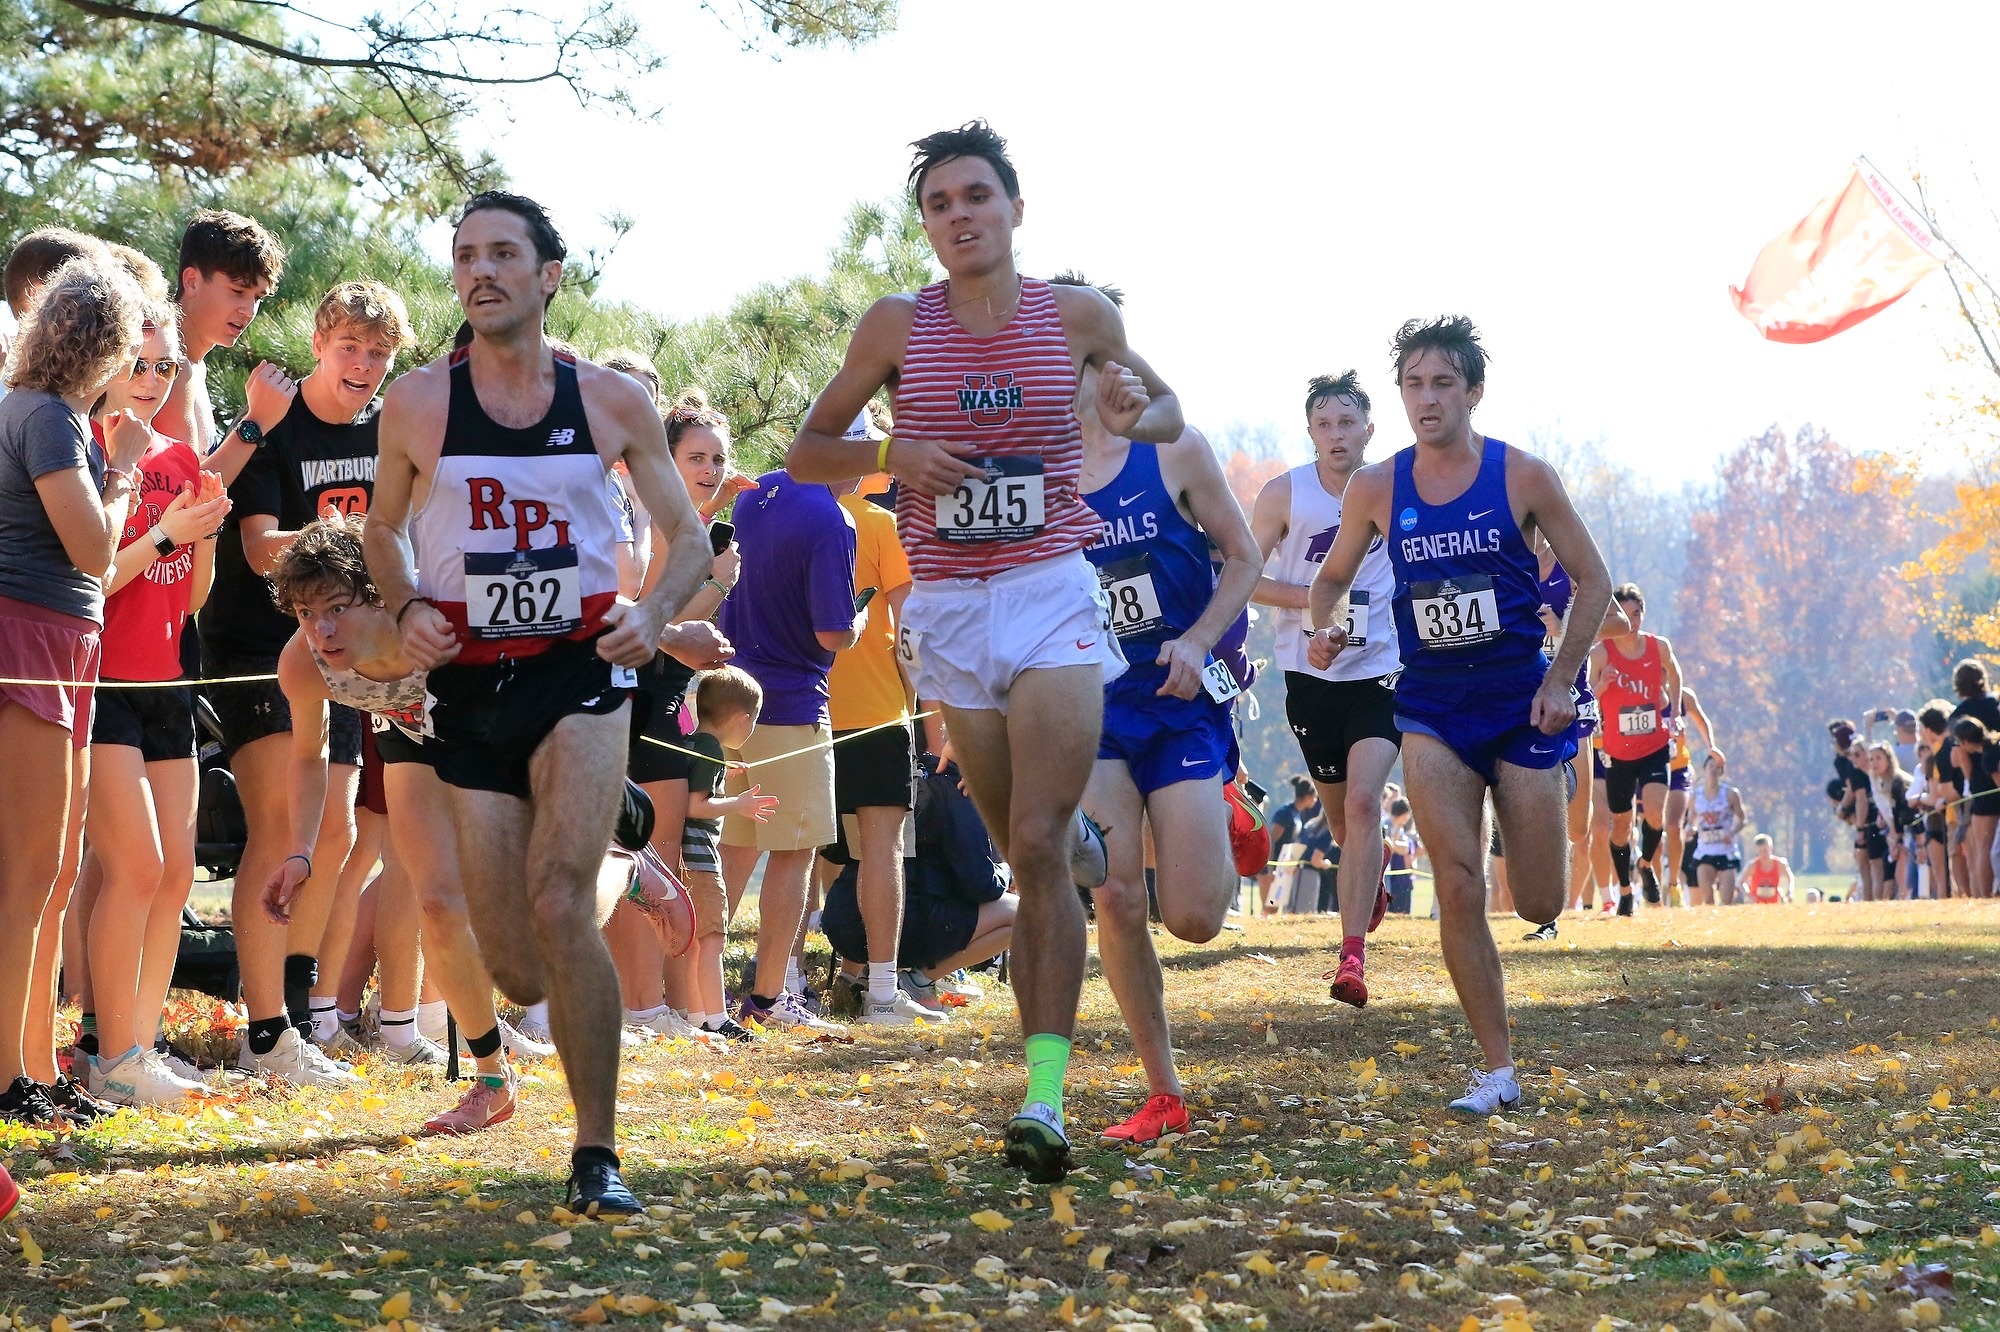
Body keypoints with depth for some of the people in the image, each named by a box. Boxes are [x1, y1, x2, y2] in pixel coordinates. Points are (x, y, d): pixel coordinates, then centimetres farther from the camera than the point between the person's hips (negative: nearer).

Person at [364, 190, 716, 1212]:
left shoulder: (611, 401, -1)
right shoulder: (416, 404, 0)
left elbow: (689, 535, 7)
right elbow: (384, 527, 15)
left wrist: (655, 612, -13)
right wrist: (408, 610, -5)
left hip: (581, 669, -2)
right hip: (468, 682, 2)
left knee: (560, 903, -23)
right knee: (516, 971, 1)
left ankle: (596, 1156, -12)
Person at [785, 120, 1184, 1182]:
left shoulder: (1078, 316, 0)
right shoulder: (896, 326, 1)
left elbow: (1171, 413, 16)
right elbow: (804, 453, 8)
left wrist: (1137, 414, -9)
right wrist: (890, 456, -12)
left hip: (1054, 597, -2)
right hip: (949, 608, 2)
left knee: (1041, 846, -14)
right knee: (1024, 859, 8)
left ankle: (1044, 1096, -18)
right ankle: (1044, 1085, 16)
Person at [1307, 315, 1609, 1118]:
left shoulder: (1523, 477, -6)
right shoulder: (1375, 490, -1)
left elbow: (1591, 579, 2)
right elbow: (1332, 578, 14)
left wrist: (1561, 680, -7)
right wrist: (1326, 627, -8)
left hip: (1520, 701, -1)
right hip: (1431, 709, 1)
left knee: (1540, 907, 1)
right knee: (1458, 890, -12)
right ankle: (1497, 1071, -3)